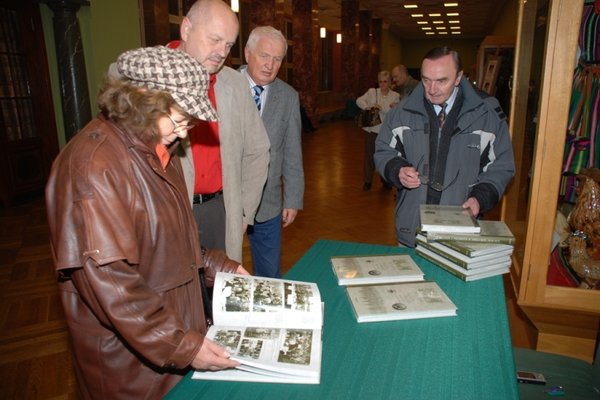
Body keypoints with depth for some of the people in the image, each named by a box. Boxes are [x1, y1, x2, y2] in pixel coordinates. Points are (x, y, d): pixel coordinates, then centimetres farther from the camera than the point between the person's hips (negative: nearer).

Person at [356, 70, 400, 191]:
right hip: (371, 129, 0)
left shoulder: (395, 96, 1)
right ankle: (367, 182, 19)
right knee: (370, 156, 5)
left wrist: (381, 108, -23)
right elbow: (359, 101, -4)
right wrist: (369, 106, -19)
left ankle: (385, 180, 27)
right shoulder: (372, 92, 3)